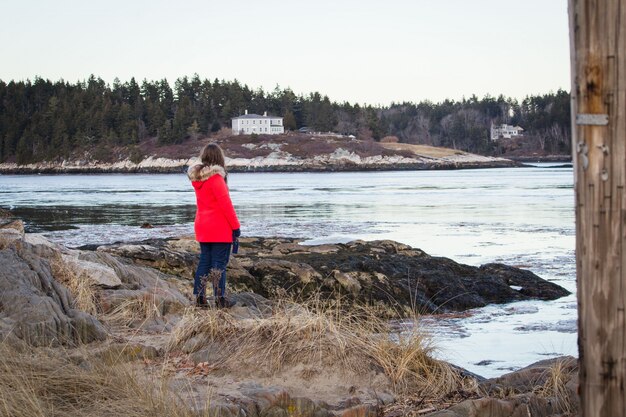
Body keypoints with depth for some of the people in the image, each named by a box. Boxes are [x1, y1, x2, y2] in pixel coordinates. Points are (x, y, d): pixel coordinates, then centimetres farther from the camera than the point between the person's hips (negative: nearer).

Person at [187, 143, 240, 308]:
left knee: (204, 261, 13)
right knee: (219, 263, -2)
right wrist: (235, 226, -11)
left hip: (202, 227, 7)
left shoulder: (197, 178, 7)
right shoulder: (216, 177, -17)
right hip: (220, 229, -7)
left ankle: (199, 298, 12)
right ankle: (220, 299, 0)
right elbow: (225, 203, -16)